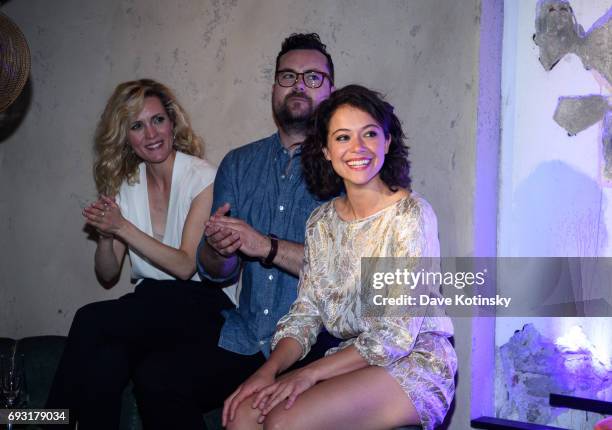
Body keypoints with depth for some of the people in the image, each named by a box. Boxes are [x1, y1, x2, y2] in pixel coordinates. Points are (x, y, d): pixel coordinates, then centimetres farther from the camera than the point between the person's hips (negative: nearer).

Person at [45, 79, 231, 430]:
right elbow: (108, 276, 11)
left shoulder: (202, 177, -6)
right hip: (149, 305, 4)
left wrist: (122, 227, -18)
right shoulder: (127, 185, 10)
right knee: (103, 359, -30)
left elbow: (185, 266, -13)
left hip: (200, 306, -4)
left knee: (90, 321, -25)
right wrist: (105, 235, -10)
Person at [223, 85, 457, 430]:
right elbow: (305, 314, 6)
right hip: (351, 361, 5)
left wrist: (311, 373, -19)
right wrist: (269, 371, -12)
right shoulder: (322, 221, 7)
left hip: (414, 363, -5)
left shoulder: (411, 214, -12)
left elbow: (398, 335, -17)